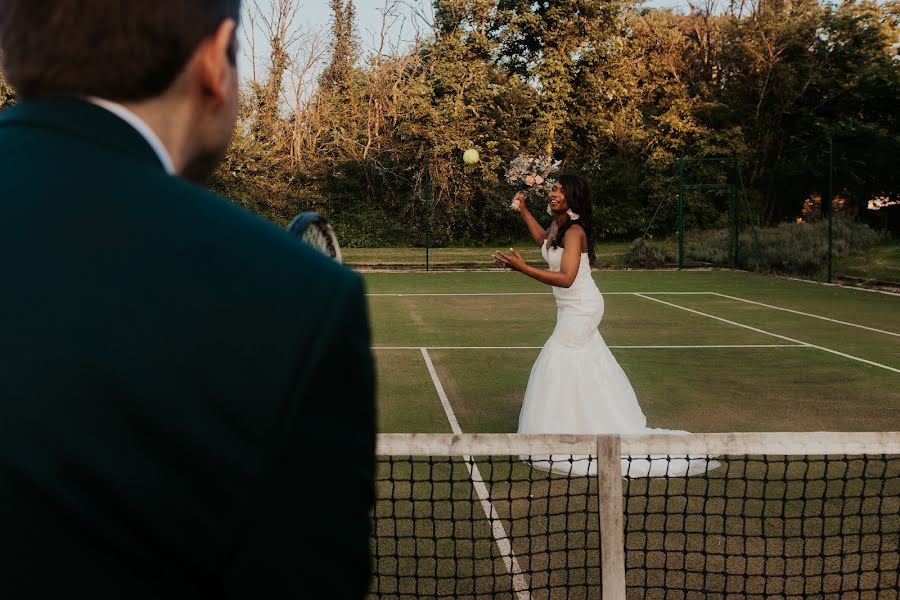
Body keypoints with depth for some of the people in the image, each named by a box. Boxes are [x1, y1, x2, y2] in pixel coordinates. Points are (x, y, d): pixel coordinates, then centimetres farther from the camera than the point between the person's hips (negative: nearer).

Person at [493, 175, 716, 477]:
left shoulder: (574, 231, -25)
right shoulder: (557, 225, 3)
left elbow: (566, 278, -36)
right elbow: (543, 239, 29)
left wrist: (522, 267, -39)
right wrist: (523, 210, 24)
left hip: (581, 309, -10)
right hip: (575, 308, 10)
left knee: (557, 365, -6)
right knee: (589, 366, 20)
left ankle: (555, 436, 3)